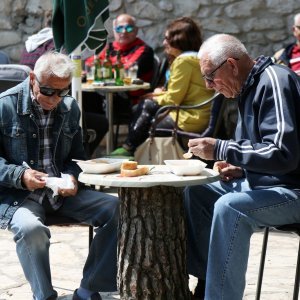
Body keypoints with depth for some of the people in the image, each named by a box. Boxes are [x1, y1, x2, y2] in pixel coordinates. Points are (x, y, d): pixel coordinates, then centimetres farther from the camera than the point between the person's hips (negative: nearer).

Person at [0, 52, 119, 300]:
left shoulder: (70, 107, 10)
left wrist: (72, 177, -6)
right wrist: (20, 175, -21)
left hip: (62, 192, 5)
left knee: (117, 209, -15)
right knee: (31, 228, -38)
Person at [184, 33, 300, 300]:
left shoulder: (275, 81, -18)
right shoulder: (250, 86, 11)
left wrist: (220, 150, -23)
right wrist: (240, 168, 2)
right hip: (263, 181, 10)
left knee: (229, 207, -31)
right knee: (194, 193, 5)